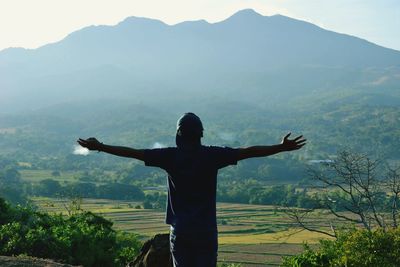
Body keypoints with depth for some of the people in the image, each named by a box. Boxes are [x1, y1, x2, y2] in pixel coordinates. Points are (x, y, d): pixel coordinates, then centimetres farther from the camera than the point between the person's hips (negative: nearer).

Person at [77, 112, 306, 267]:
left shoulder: (170, 156, -3)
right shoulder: (212, 155, -5)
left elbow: (133, 152, 0)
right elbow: (249, 151, -7)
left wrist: (99, 147, 8)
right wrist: (282, 147, -3)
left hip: (180, 231, 1)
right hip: (206, 231, -1)